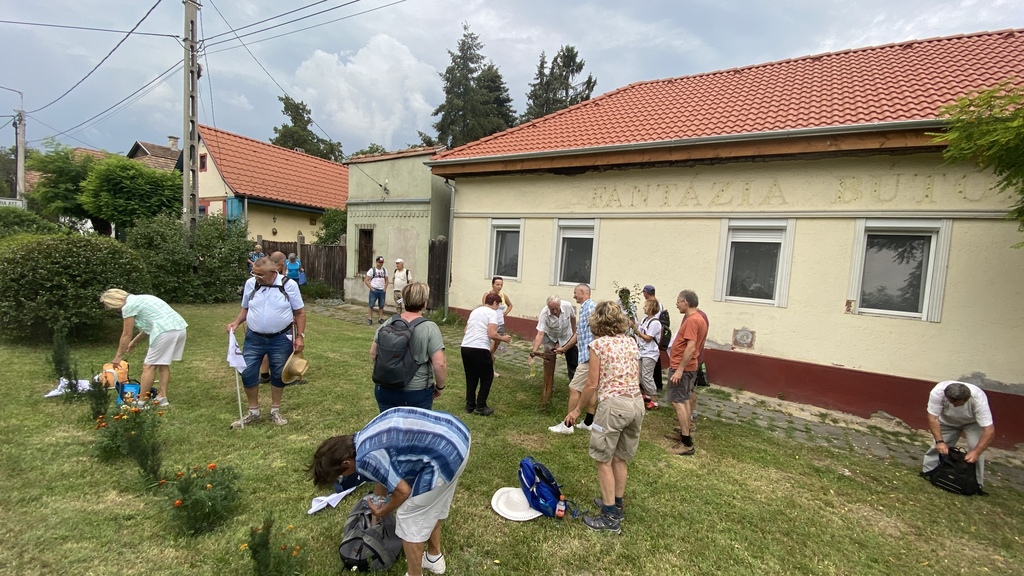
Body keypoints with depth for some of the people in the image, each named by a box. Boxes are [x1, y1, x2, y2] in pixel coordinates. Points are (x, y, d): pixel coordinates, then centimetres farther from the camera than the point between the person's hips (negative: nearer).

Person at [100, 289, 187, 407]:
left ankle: (141, 401, 7)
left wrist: (118, 356, 15)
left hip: (166, 331, -9)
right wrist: (135, 341, 44)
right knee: (163, 364, 18)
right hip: (180, 328, 9)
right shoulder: (139, 299, 26)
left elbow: (126, 335, 5)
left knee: (149, 366, 1)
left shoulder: (128, 306, 0)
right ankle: (162, 397, 19)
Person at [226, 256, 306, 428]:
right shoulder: (250, 283, -3)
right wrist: (236, 322, -7)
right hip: (254, 338, 3)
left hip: (281, 339, -3)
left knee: (278, 374, 9)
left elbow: (300, 312, -5)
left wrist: (300, 336, -9)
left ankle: (275, 411, 28)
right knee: (248, 373, 5)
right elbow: (245, 308, 12)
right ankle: (253, 412, 24)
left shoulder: (289, 285, -12)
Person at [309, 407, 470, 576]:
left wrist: (383, 511, 17)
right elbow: (385, 476, 32)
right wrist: (376, 509, 46)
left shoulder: (366, 459, -12)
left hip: (445, 455, -9)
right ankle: (434, 558, 50)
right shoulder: (366, 437, 17)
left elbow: (403, 491, -3)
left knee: (409, 519, 11)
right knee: (431, 505, 30)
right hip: (458, 434, 9)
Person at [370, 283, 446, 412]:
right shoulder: (430, 328, -14)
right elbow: (440, 364, -18)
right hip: (416, 393, -4)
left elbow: (373, 354, 7)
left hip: (385, 390, 4)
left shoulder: (388, 323, -1)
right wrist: (439, 387, -2)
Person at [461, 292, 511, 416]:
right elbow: (492, 334, -13)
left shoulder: (475, 311, 21)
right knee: (487, 378, 9)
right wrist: (503, 339, 3)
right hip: (480, 349, -7)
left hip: (465, 347, 7)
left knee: (471, 378, 19)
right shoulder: (492, 312, -2)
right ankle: (480, 407, 13)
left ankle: (470, 405, 25)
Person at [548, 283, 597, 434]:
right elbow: (578, 334, 26)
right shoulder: (584, 308, 19)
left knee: (574, 388, -5)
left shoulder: (590, 307, -13)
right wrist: (564, 348, 34)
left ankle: (567, 425, 2)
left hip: (589, 356, -10)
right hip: (588, 355, 10)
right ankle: (588, 422, 23)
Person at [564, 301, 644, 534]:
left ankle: (610, 517, 15)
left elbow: (592, 384, -7)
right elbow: (636, 378, 13)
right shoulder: (631, 342, 9)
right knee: (620, 458, 21)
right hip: (637, 402, 7)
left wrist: (577, 409, 5)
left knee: (604, 460, 7)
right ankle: (616, 505, 35)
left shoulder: (598, 344, -8)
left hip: (613, 404, -7)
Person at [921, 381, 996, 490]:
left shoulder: (978, 399, -40)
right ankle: (927, 471, 14)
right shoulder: (937, 392, -39)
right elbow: (933, 418, -30)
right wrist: (939, 441, -38)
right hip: (948, 421, 1)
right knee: (939, 446, -3)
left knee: (976, 447, -17)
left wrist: (976, 452, -44)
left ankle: (976, 482, -1)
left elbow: (989, 430, -37)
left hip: (972, 422, -1)